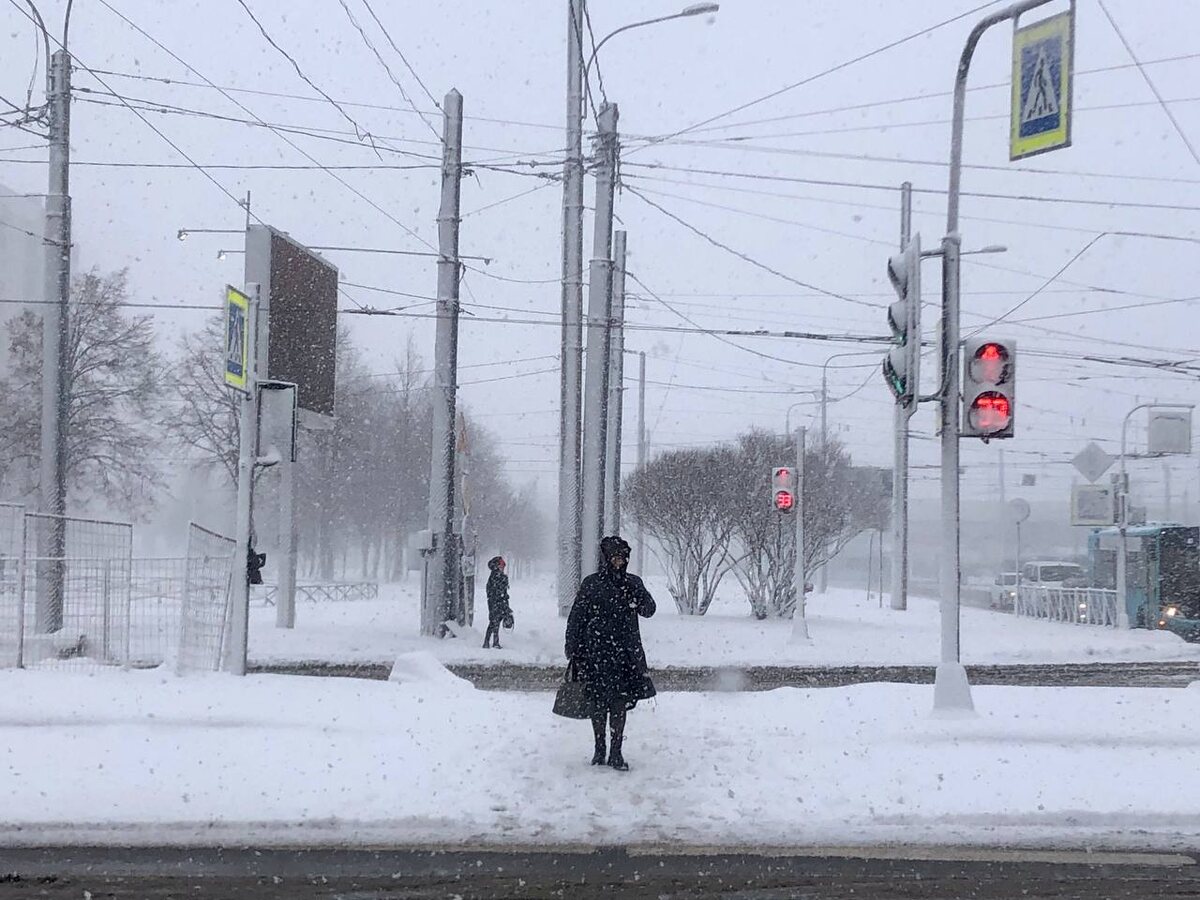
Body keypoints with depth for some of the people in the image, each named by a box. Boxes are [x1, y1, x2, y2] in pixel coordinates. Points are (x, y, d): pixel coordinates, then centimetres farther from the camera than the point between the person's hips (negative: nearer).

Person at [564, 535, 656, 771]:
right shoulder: (591, 584, 2)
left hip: (625, 654, 1)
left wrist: (636, 594, -22)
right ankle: (599, 750, 16)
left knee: (620, 703, 0)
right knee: (598, 703, 5)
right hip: (596, 654, -1)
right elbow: (576, 618, 4)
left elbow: (649, 610, -3)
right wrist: (573, 650, 0)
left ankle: (616, 752, 5)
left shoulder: (633, 583, 7)